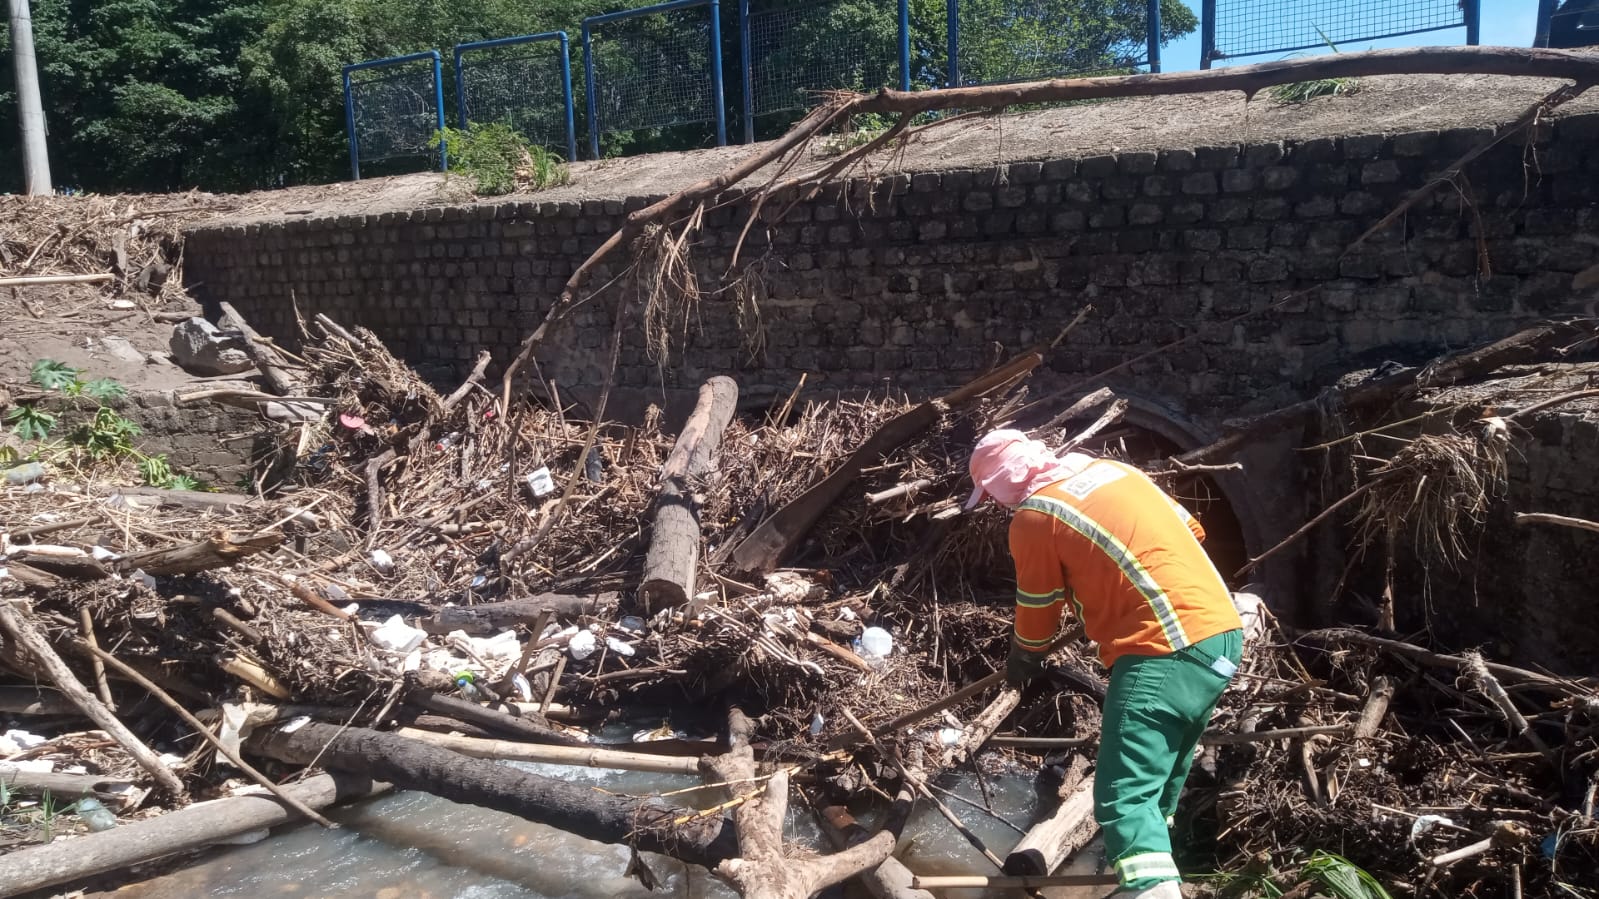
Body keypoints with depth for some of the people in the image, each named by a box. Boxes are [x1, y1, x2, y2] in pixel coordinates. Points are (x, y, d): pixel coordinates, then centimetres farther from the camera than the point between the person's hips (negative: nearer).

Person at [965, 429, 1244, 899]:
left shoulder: (1034, 515, -5)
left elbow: (1037, 610, 6)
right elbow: (1192, 531, 22)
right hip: (1222, 633, 9)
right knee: (1162, 773, 23)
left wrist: (1023, 661, 25)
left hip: (1166, 653, -9)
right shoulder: (1112, 469, 16)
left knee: (1124, 795, -12)